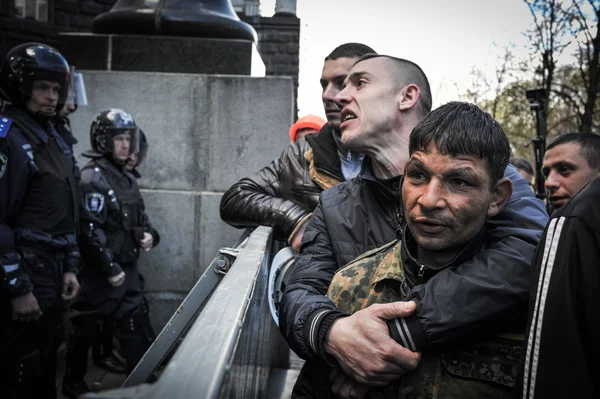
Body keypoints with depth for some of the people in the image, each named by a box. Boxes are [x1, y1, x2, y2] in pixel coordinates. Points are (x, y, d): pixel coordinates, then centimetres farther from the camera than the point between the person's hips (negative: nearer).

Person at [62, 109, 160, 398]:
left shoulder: (128, 178, 13)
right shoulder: (92, 178, -15)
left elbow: (138, 216, 23)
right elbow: (89, 230, -22)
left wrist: (148, 234, 1)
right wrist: (110, 268, -20)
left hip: (128, 269, 8)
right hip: (99, 273, -8)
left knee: (138, 330, 9)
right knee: (86, 330, 8)